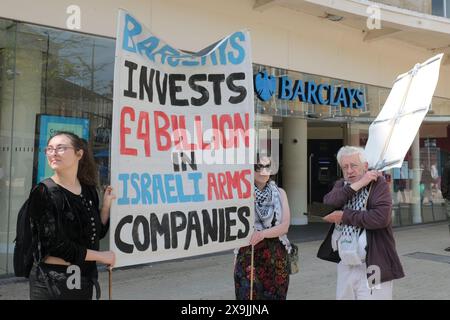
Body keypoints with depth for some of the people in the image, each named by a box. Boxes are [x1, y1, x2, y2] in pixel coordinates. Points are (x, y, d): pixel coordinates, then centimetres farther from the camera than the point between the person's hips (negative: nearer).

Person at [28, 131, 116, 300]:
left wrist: (106, 204, -1)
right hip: (51, 281, -5)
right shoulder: (43, 192, -12)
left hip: (84, 279, 5)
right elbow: (56, 245, -17)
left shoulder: (89, 191, 4)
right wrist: (101, 256, -10)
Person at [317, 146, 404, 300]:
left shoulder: (378, 183, -6)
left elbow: (381, 217, -21)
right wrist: (358, 184, -15)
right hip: (345, 265, 5)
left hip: (372, 265, -5)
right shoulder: (341, 185, 10)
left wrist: (344, 216, -14)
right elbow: (327, 205, -11)